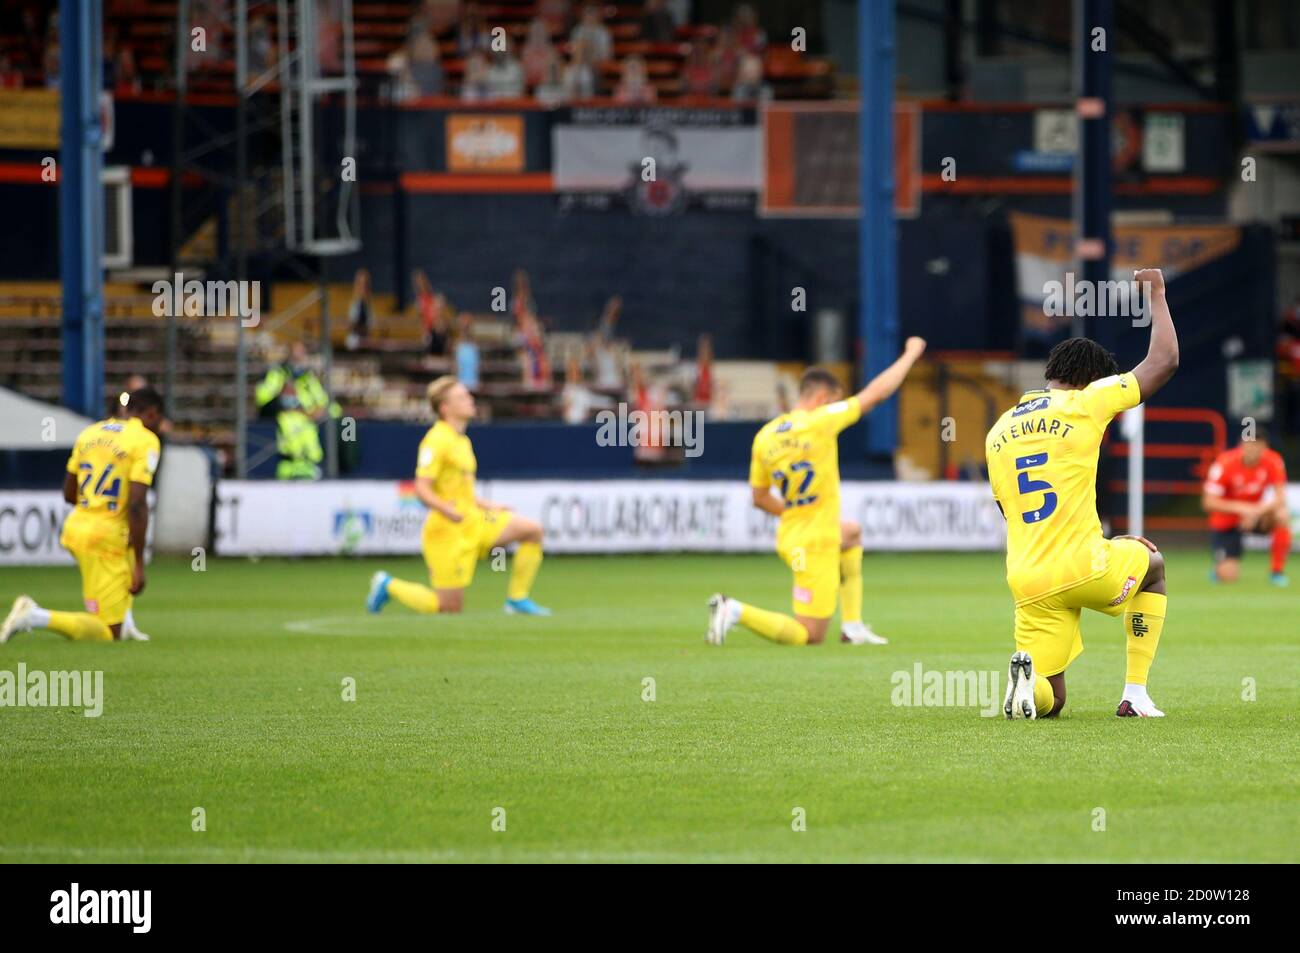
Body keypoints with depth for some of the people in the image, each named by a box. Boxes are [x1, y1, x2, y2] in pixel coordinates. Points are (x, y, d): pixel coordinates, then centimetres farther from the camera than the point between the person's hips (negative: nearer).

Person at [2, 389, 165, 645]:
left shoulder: (90, 432, 11)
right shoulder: (145, 441, -9)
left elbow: (69, 494, 17)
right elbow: (137, 505, -18)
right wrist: (139, 566, -16)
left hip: (76, 527, 8)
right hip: (106, 537, -8)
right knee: (107, 635, -3)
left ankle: (123, 625, 27)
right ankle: (36, 617, -20)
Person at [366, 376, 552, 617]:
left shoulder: (462, 441, 16)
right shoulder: (437, 441, -14)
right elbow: (422, 489, -22)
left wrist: (487, 507, 22)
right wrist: (449, 511, -37)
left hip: (473, 522, 9)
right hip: (447, 531, -9)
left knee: (532, 529, -6)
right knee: (450, 607, -5)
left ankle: (517, 599, 2)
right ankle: (388, 586, 16)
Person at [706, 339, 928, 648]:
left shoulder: (764, 436, 2)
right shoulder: (820, 422, -16)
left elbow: (760, 498, 11)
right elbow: (877, 392, -9)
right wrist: (911, 354, 3)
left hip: (789, 537, 8)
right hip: (816, 546, -8)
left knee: (852, 533, 37)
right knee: (808, 636, -2)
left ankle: (853, 626, 31)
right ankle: (736, 611, -18)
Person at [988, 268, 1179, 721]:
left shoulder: (997, 433, 16)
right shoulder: (1084, 403, -1)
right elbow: (1165, 361, 3)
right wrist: (1156, 293, 18)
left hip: (1028, 582, 4)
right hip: (1083, 567, -4)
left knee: (1049, 699, 15)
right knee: (1152, 564, 32)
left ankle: (1028, 678, -23)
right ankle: (1135, 695, 19)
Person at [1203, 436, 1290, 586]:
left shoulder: (1273, 461, -17)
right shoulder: (1225, 463, -24)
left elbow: (1280, 499, -22)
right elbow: (1209, 503, -26)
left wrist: (1257, 511, -40)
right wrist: (1240, 508, -39)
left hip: (1257, 512, 3)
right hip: (1226, 522, -3)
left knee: (1282, 515, -30)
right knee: (1228, 576, -19)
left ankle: (1277, 571, -13)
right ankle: (1221, 568, 21)